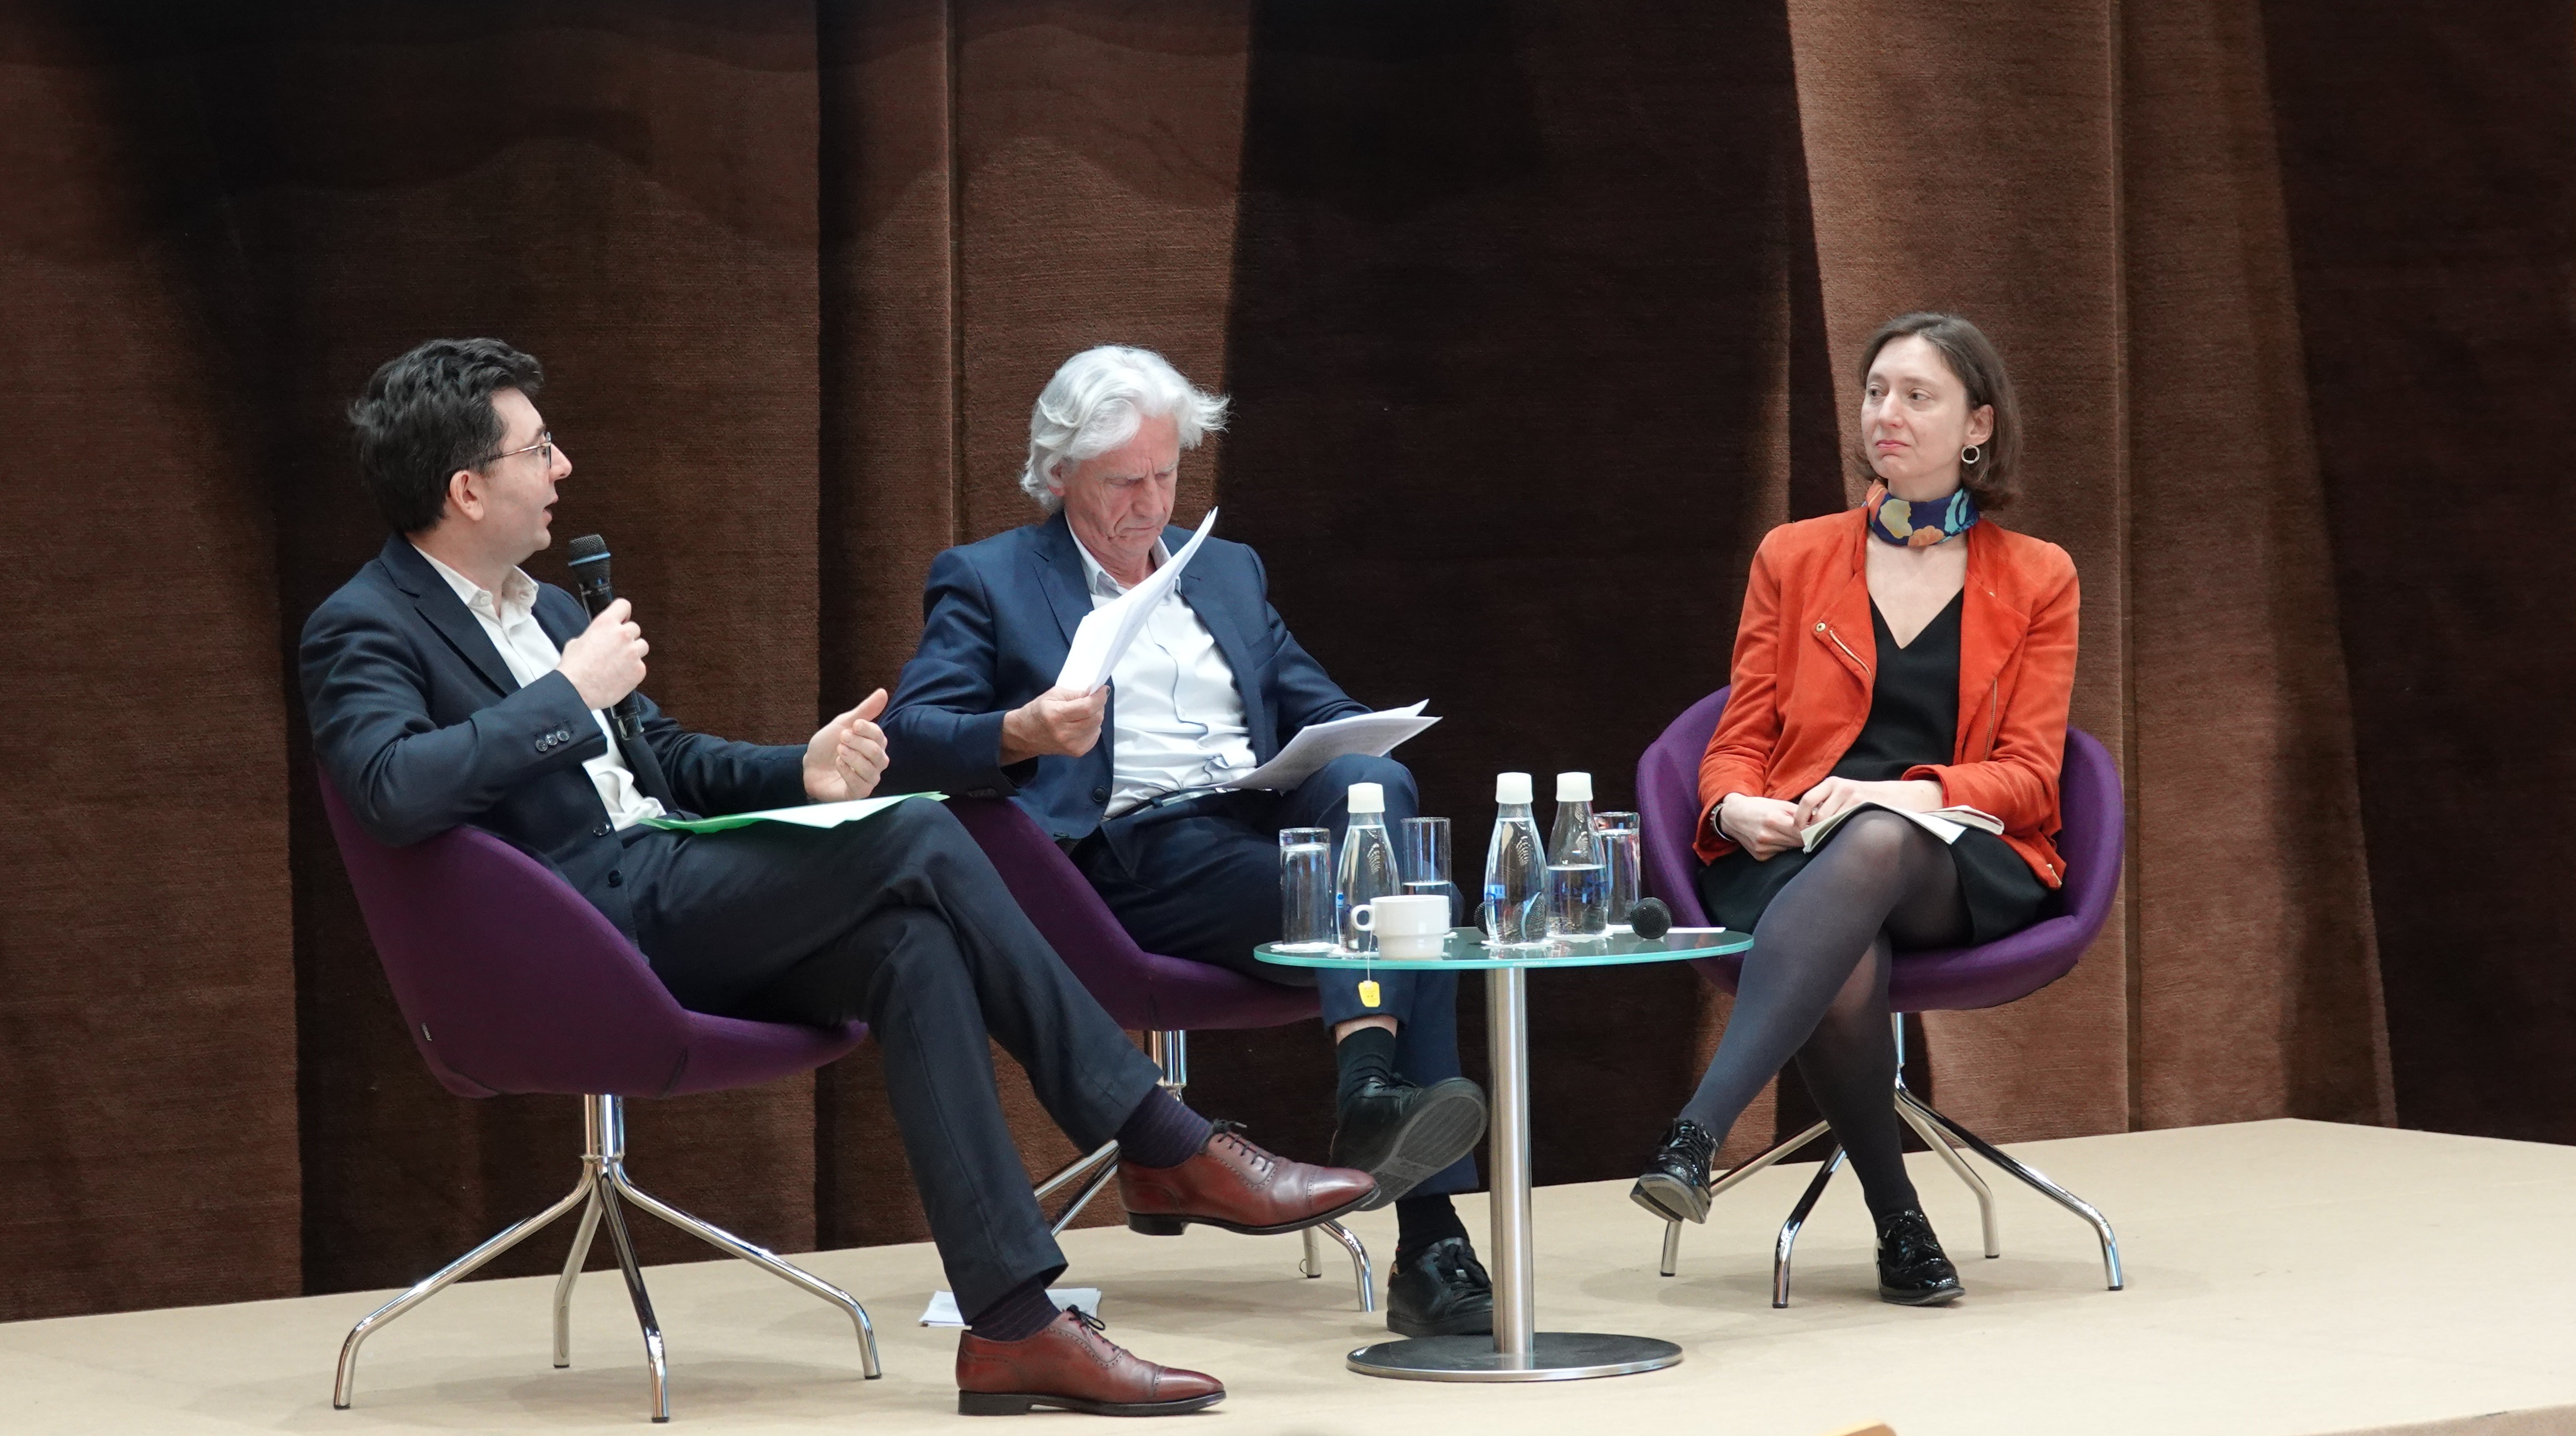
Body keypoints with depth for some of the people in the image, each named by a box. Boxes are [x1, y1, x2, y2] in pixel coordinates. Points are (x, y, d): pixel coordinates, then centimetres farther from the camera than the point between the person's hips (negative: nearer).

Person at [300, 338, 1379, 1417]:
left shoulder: (544, 609, 24)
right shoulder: (364, 630, -4)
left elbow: (665, 763, 29)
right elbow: (394, 792, -25)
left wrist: (802, 773, 9)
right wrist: (571, 694, -16)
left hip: (664, 904, 9)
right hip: (585, 923, -9)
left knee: (914, 948, -20)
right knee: (917, 838, -21)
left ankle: (1013, 1327, -25)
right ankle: (1168, 1148, -16)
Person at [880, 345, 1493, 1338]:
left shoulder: (1229, 571, 28)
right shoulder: (987, 583, 12)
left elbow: (1325, 714, 23)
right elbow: (908, 737, 0)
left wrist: (1358, 770, -1)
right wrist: (1020, 735, -20)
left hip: (1274, 817, 5)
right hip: (1137, 850, -5)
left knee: (1377, 784, -31)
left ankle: (1370, 1087, -40)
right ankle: (1430, 1237, -36)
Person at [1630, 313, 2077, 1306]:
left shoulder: (2037, 580, 14)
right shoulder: (1794, 559, 17)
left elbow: (2027, 776, 4)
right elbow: (1737, 745, 14)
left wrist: (1904, 794, -17)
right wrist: (1739, 808, -12)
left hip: (1959, 865, -1)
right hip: (1799, 858, 1)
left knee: (1876, 846, -40)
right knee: (1846, 970, -38)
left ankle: (1698, 1133, -51)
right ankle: (1898, 1223, -22)